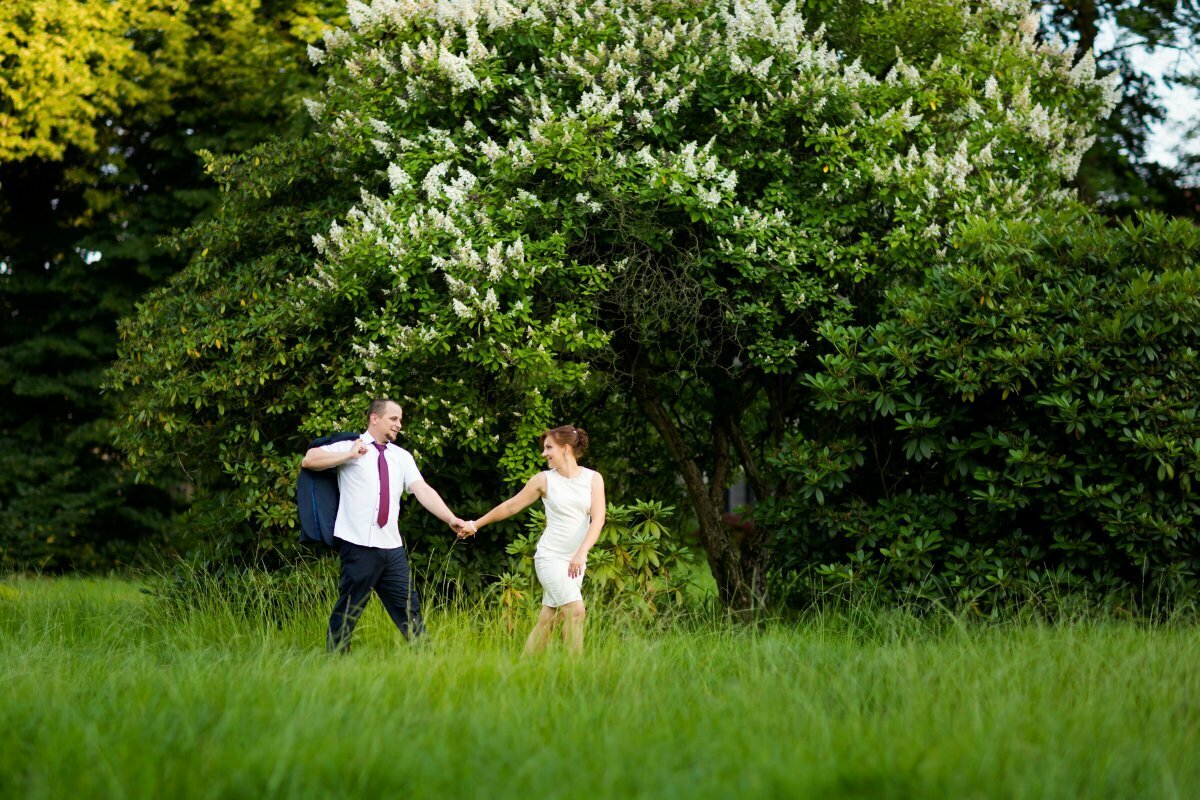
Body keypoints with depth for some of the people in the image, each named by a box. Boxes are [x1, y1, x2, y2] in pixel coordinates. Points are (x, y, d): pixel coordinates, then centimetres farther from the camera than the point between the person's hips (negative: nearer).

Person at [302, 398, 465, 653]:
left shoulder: (402, 457, 14)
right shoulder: (349, 448, 2)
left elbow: (423, 491, 3)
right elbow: (308, 460, -8)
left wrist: (451, 519, -11)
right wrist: (349, 456, -11)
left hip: (392, 546, 5)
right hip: (358, 545, -5)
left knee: (408, 607, 8)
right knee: (348, 610, -1)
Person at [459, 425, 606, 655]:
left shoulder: (593, 479, 4)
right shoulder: (544, 480, 3)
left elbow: (597, 519, -5)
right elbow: (510, 506, 12)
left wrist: (581, 553, -18)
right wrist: (476, 524, 16)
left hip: (576, 562, 2)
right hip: (550, 557, -2)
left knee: (546, 622, 2)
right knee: (575, 611, -18)